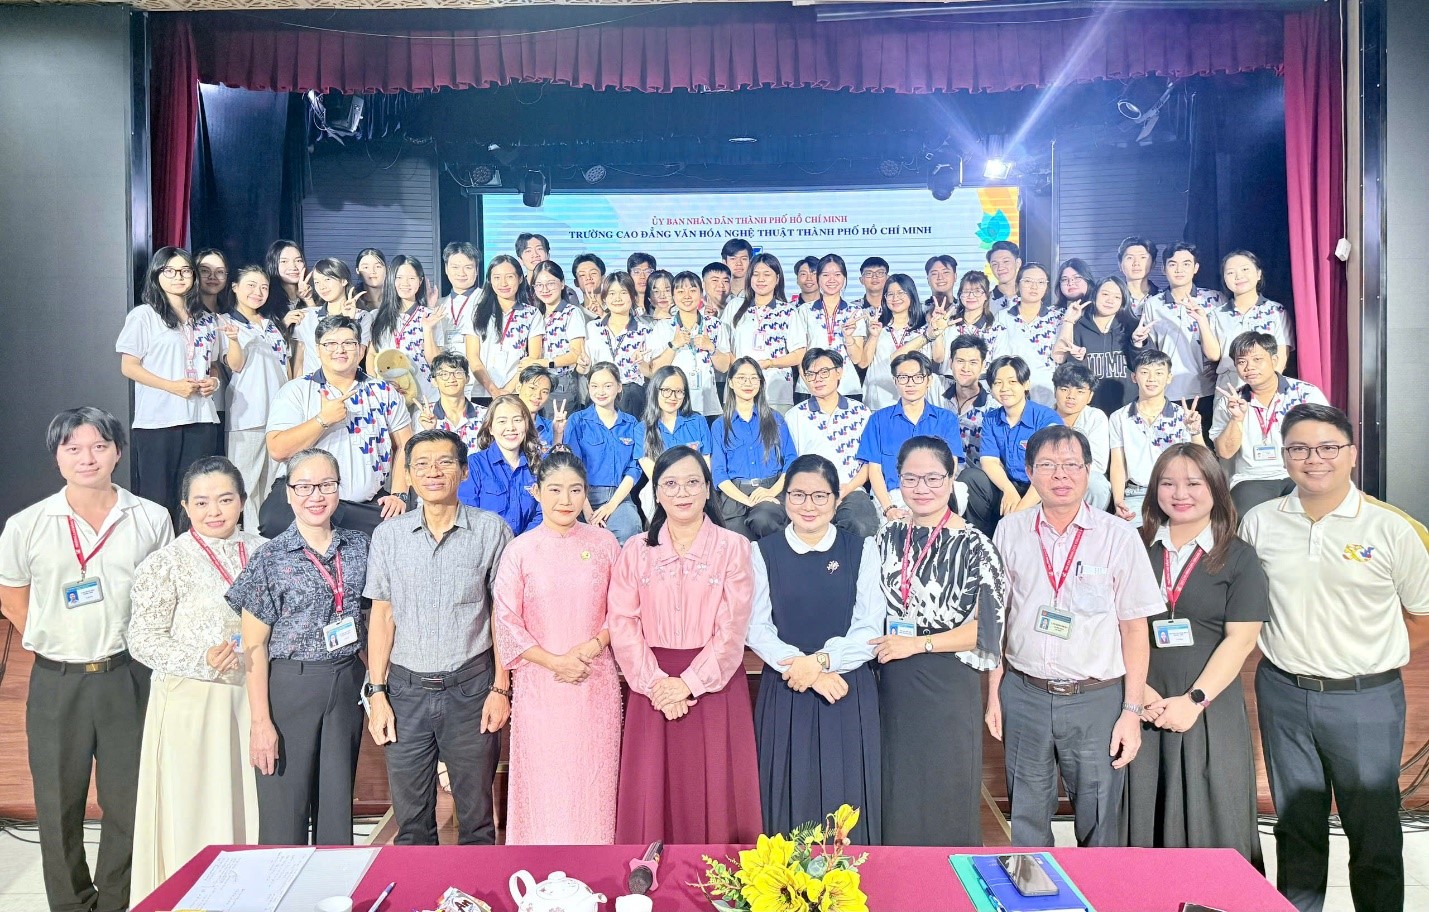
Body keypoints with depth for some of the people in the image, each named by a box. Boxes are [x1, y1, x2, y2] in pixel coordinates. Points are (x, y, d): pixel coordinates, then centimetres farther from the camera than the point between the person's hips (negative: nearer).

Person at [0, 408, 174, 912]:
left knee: (128, 802, 7)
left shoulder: (151, 519, -1)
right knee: (59, 804, 11)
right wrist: (52, 641, 4)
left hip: (128, 676, 0)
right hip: (56, 681, 0)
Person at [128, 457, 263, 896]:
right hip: (192, 701, -3)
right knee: (194, 808, 3)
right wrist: (201, 661, -19)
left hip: (253, 696, 4)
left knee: (252, 803, 10)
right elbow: (142, 640, -7)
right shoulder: (167, 563, -5)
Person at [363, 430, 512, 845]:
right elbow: (382, 617, 7)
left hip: (471, 687, -1)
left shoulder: (491, 530, -2)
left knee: (476, 814, 9)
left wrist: (501, 688, -4)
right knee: (410, 817, 11)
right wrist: (377, 693, 2)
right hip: (406, 689, 2)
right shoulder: (389, 535, 4)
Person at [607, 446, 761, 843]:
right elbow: (622, 624, 0)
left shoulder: (734, 547, 0)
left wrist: (689, 683, -12)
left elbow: (732, 627, -6)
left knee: (713, 793, 2)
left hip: (713, 683, -1)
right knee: (650, 792, 4)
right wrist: (654, 682, -11)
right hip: (652, 687, 2)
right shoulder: (636, 550, 6)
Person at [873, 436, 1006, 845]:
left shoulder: (972, 545, -9)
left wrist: (918, 644, -15)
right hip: (893, 686, 5)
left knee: (945, 802, 7)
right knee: (896, 801, 14)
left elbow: (987, 627, -12)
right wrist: (877, 648, 3)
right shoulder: (887, 537, 7)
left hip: (946, 688, -4)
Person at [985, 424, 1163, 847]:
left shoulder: (1119, 537, -3)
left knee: (1100, 827, 8)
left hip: (1097, 700, -2)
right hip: (1023, 694, 2)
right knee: (1026, 826, 13)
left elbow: (1135, 627, -1)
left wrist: (1132, 711, -4)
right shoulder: (1009, 533, 3)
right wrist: (994, 693, 6)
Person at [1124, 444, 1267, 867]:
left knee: (1210, 822, 3)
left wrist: (1194, 700, -12)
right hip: (1142, 706, 1)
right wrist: (1139, 689, -9)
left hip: (1209, 710, -1)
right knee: (1143, 818, 6)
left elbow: (1240, 639, -4)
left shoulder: (1239, 558, 3)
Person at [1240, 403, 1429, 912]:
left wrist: (1375, 657, -1)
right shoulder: (1258, 523, 0)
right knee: (1296, 824, 17)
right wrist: (1281, 647, 3)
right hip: (1283, 693, 2)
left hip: (1365, 698, -2)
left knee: (1374, 827, 9)